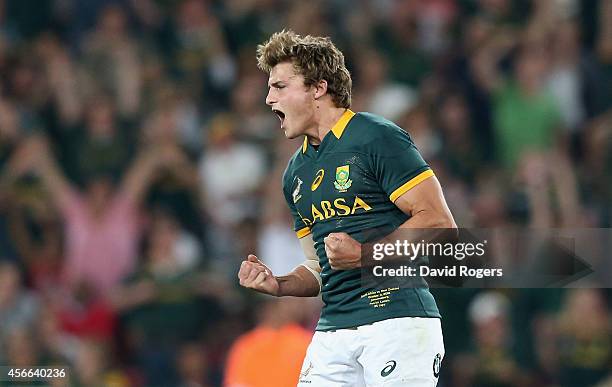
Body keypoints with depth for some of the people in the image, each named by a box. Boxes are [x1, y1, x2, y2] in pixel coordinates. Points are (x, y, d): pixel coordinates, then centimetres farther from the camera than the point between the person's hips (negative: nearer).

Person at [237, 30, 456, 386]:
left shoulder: (377, 137, -5)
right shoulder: (296, 173, 19)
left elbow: (440, 223, -10)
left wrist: (364, 254, -16)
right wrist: (278, 285, 4)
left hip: (397, 320, -7)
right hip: (333, 329, 7)